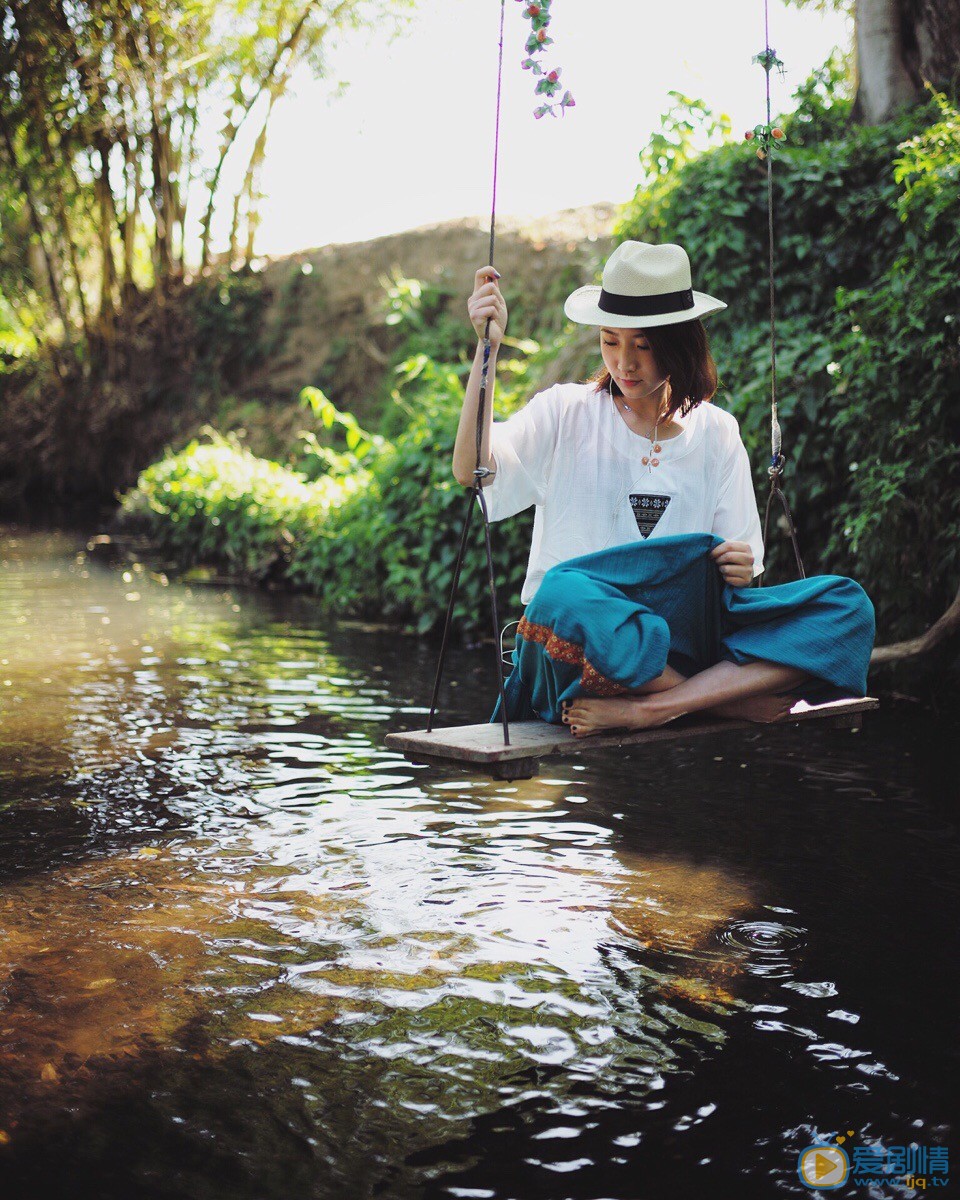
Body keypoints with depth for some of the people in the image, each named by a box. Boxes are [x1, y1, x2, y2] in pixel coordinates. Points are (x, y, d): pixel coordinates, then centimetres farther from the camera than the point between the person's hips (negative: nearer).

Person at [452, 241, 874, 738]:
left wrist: (741, 569, -10)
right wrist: (488, 347, -18)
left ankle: (651, 708, -31)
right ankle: (738, 698, -24)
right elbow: (473, 470, -12)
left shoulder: (716, 432, 13)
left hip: (682, 637, 4)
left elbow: (739, 558, 14)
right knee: (564, 595, -40)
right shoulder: (566, 412, 5)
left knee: (848, 606, -19)